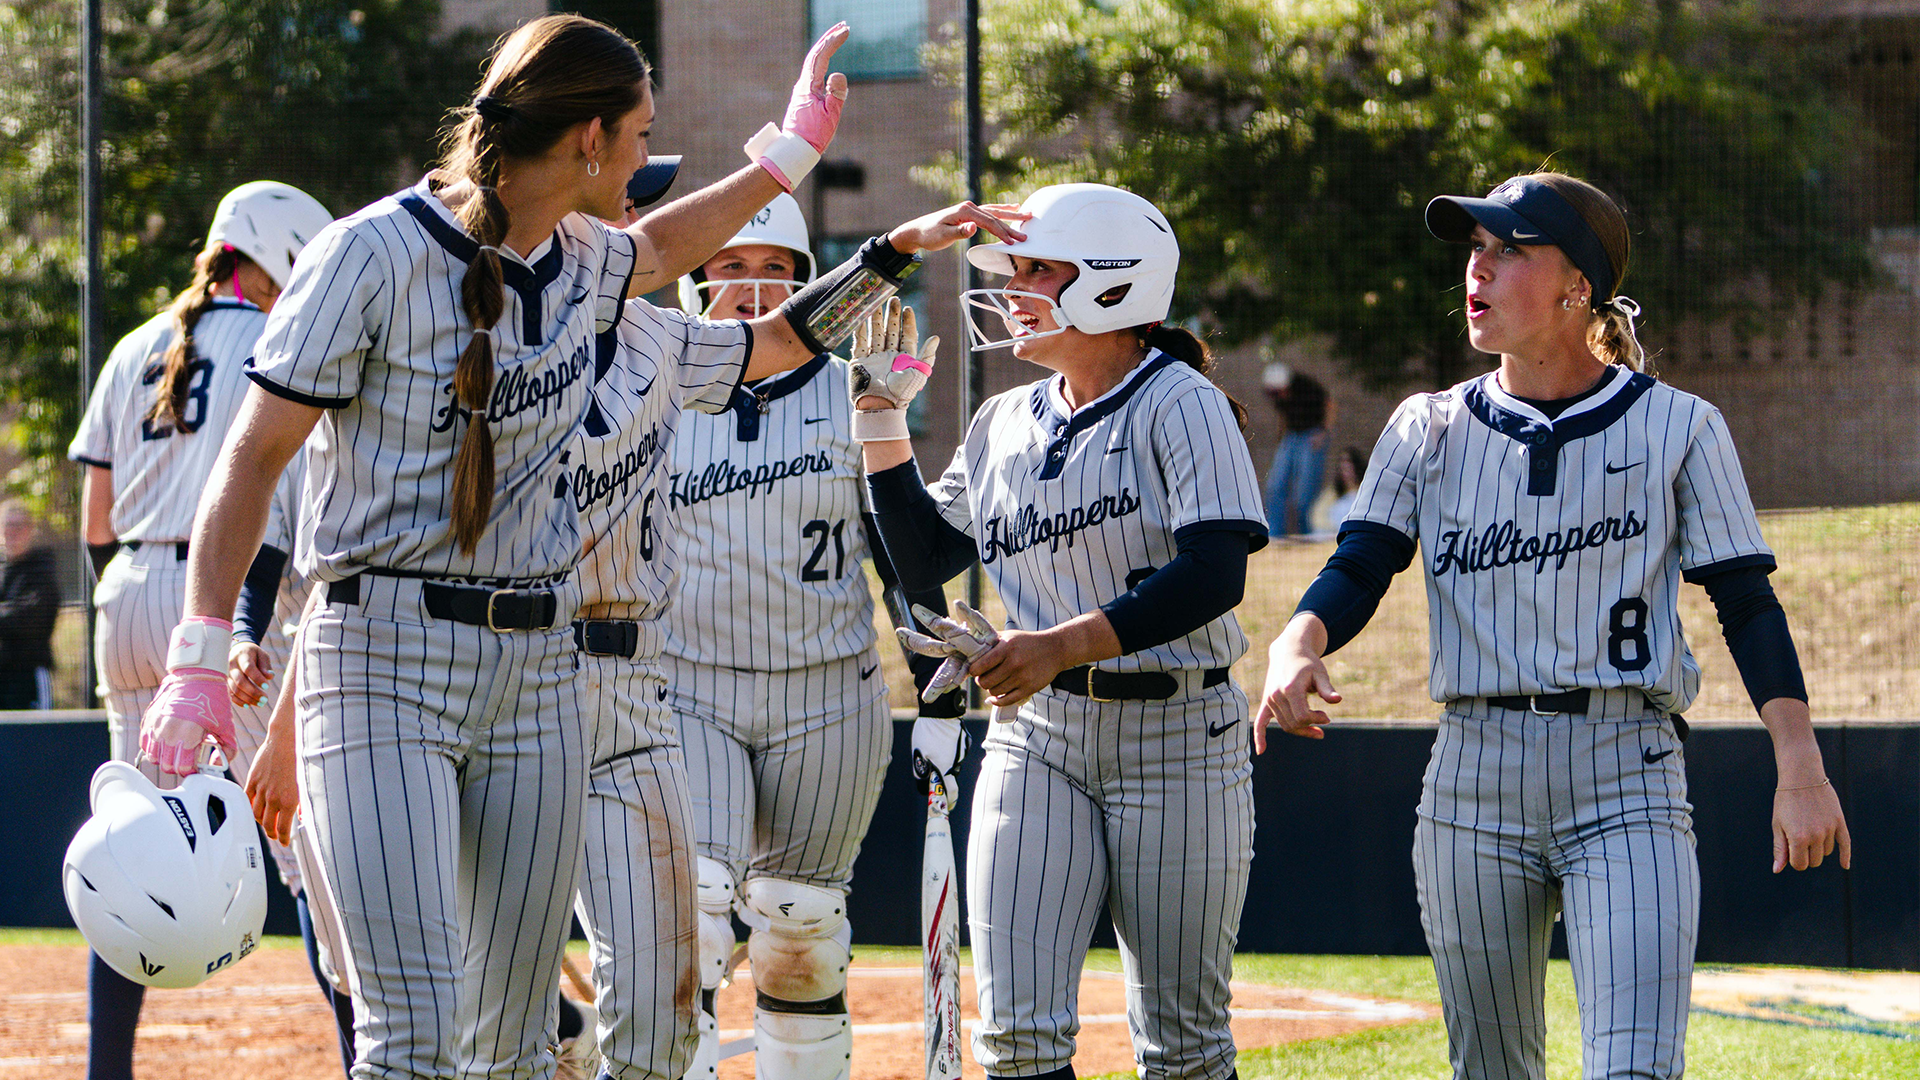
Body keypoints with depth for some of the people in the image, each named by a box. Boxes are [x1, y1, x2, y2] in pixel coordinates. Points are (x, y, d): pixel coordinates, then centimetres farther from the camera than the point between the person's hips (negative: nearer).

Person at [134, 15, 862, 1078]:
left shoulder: (580, 262, 10)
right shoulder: (375, 254, -11)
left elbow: (658, 246, 38)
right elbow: (254, 453, -11)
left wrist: (788, 153, 37)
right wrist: (200, 661, -19)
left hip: (536, 670, 7)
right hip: (383, 658, -7)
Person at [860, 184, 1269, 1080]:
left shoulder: (1178, 405, -8)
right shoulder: (1004, 424, 12)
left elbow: (1214, 575, -20)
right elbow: (924, 559, 16)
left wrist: (1063, 644, -28)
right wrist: (881, 423, 8)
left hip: (1175, 735, -5)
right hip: (1032, 736, 5)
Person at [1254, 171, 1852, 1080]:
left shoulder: (1677, 427, 3)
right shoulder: (1429, 429, 10)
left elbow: (1747, 604, 0)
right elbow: (1357, 570, 0)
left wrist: (1800, 769, -12)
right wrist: (1295, 646, -23)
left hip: (1627, 775, -3)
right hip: (1472, 777, 3)